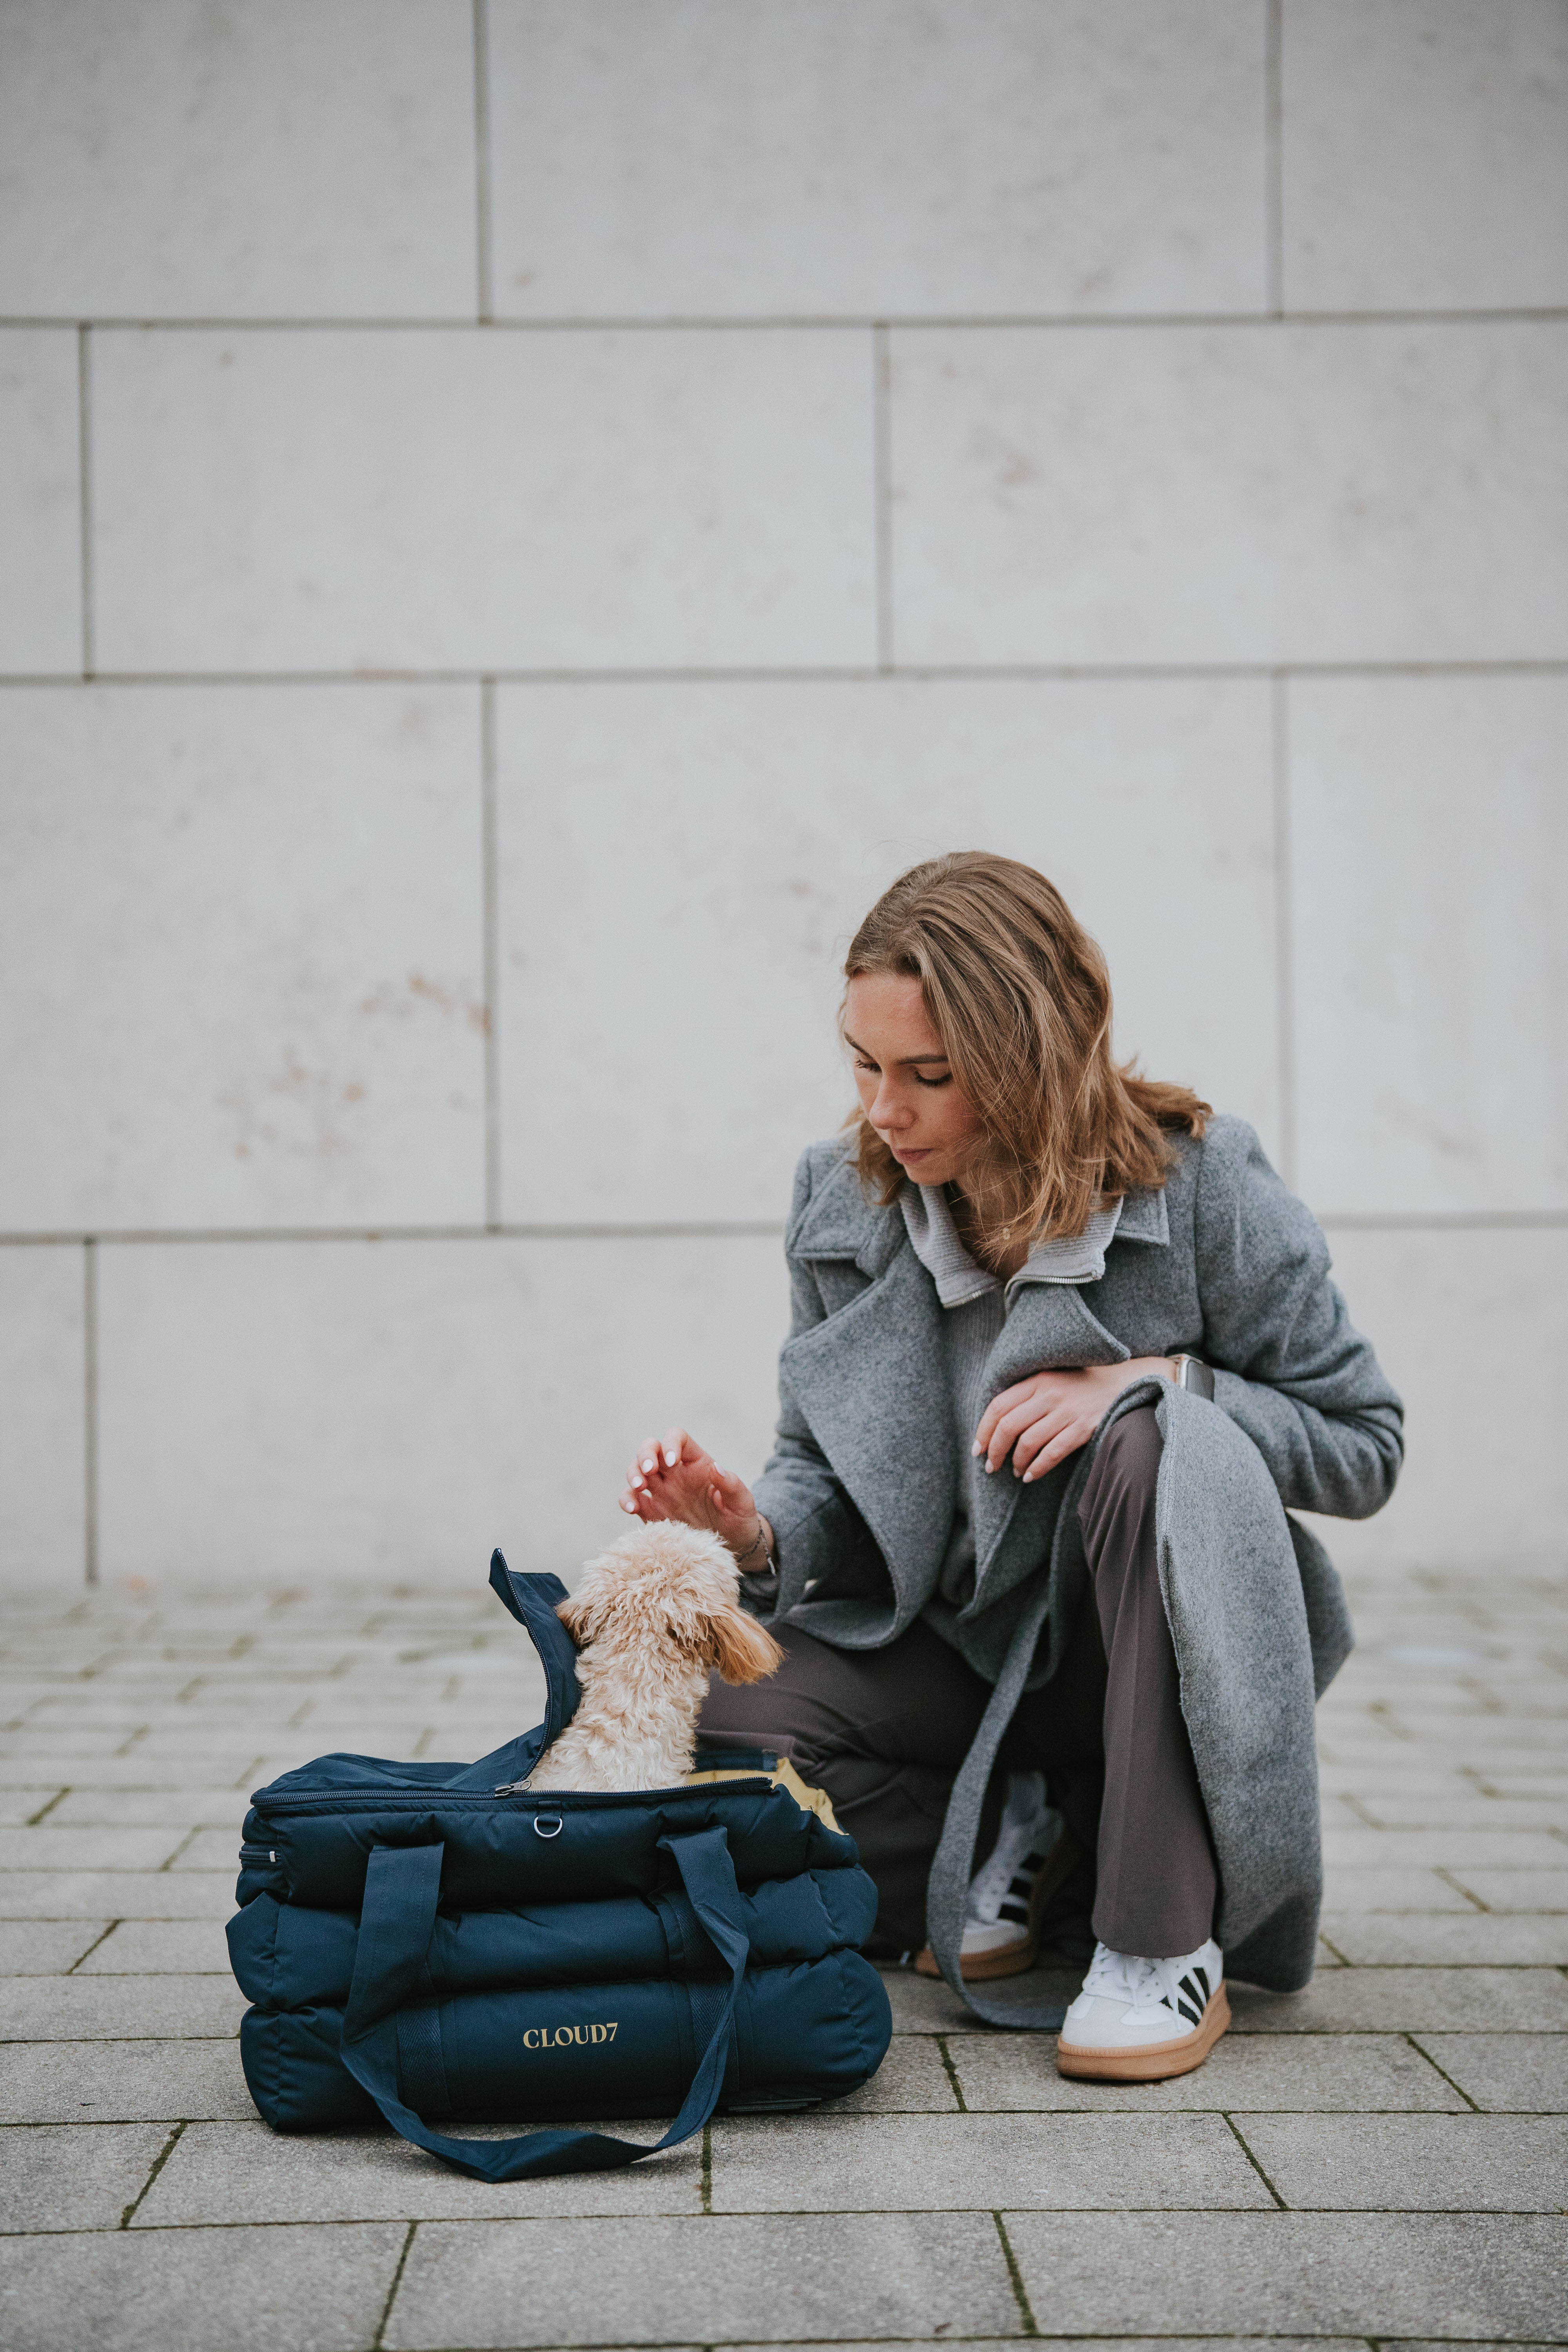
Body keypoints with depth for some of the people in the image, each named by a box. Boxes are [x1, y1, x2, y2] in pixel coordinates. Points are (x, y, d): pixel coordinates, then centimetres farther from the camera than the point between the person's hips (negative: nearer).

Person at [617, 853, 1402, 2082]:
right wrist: (753, 1529, -23)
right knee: (723, 1722, -25)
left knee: (1165, 1445, -36)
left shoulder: (1199, 1184, -15)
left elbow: (1366, 1444, -7)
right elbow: (829, 1475, 2)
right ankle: (1034, 1830, 2)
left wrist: (1154, 1380, -23)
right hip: (958, 1648, 3)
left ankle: (1168, 1945, -27)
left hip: (1163, 1647, -3)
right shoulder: (843, 1202, -5)